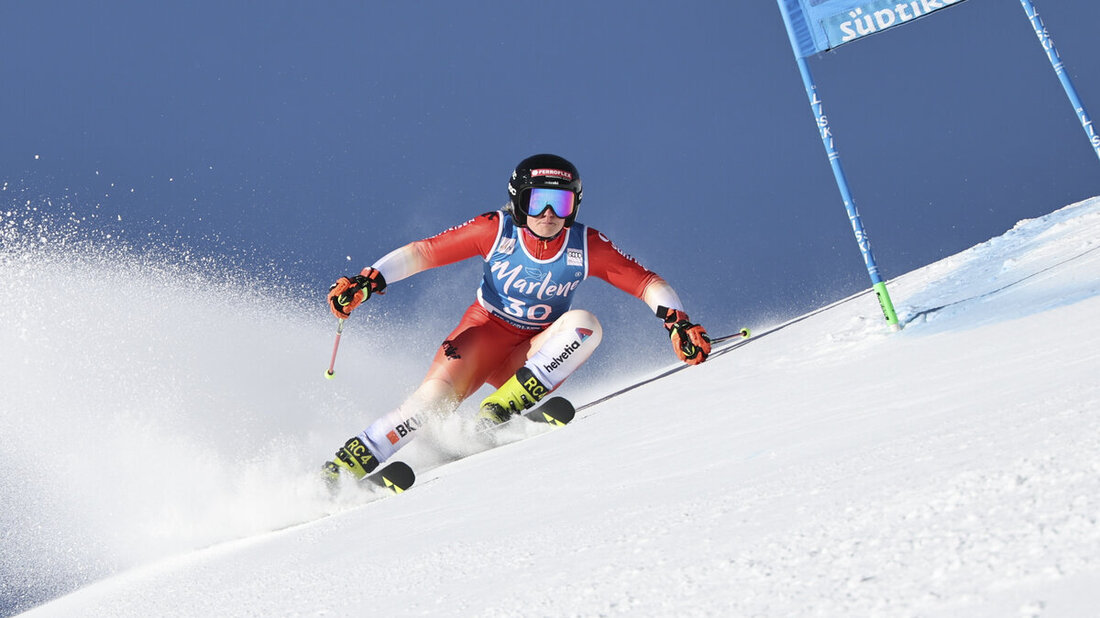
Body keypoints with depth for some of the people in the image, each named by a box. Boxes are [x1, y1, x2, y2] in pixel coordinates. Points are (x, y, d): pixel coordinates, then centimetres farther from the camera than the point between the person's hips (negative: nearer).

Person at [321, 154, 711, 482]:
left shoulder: (587, 246, -13)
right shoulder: (496, 229, -16)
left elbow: (646, 283, -9)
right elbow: (424, 252, -14)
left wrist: (677, 322, -25)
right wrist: (369, 280, -24)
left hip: (535, 352, 2)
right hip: (485, 332, -1)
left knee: (584, 325, -28)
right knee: (435, 396, -26)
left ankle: (500, 410, -28)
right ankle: (342, 469, -17)